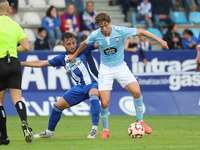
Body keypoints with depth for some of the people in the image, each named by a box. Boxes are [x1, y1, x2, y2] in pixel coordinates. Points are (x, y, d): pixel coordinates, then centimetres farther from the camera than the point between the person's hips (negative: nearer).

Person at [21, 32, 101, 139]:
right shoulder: (62, 59, 9)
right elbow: (40, 63, 16)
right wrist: (19, 63, 16)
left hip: (92, 83, -6)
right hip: (80, 87, 6)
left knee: (93, 95, -41)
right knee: (57, 106, 9)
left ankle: (94, 130, -42)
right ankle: (49, 132, 34)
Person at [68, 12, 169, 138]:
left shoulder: (120, 31, -17)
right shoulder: (95, 35, -12)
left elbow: (140, 32, -6)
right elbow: (85, 44, 11)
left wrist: (159, 40, -9)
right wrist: (75, 55, 25)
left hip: (120, 66, 0)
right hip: (105, 69, 0)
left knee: (136, 91, -19)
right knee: (104, 103, -13)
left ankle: (141, 122, 2)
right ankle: (105, 130, 11)